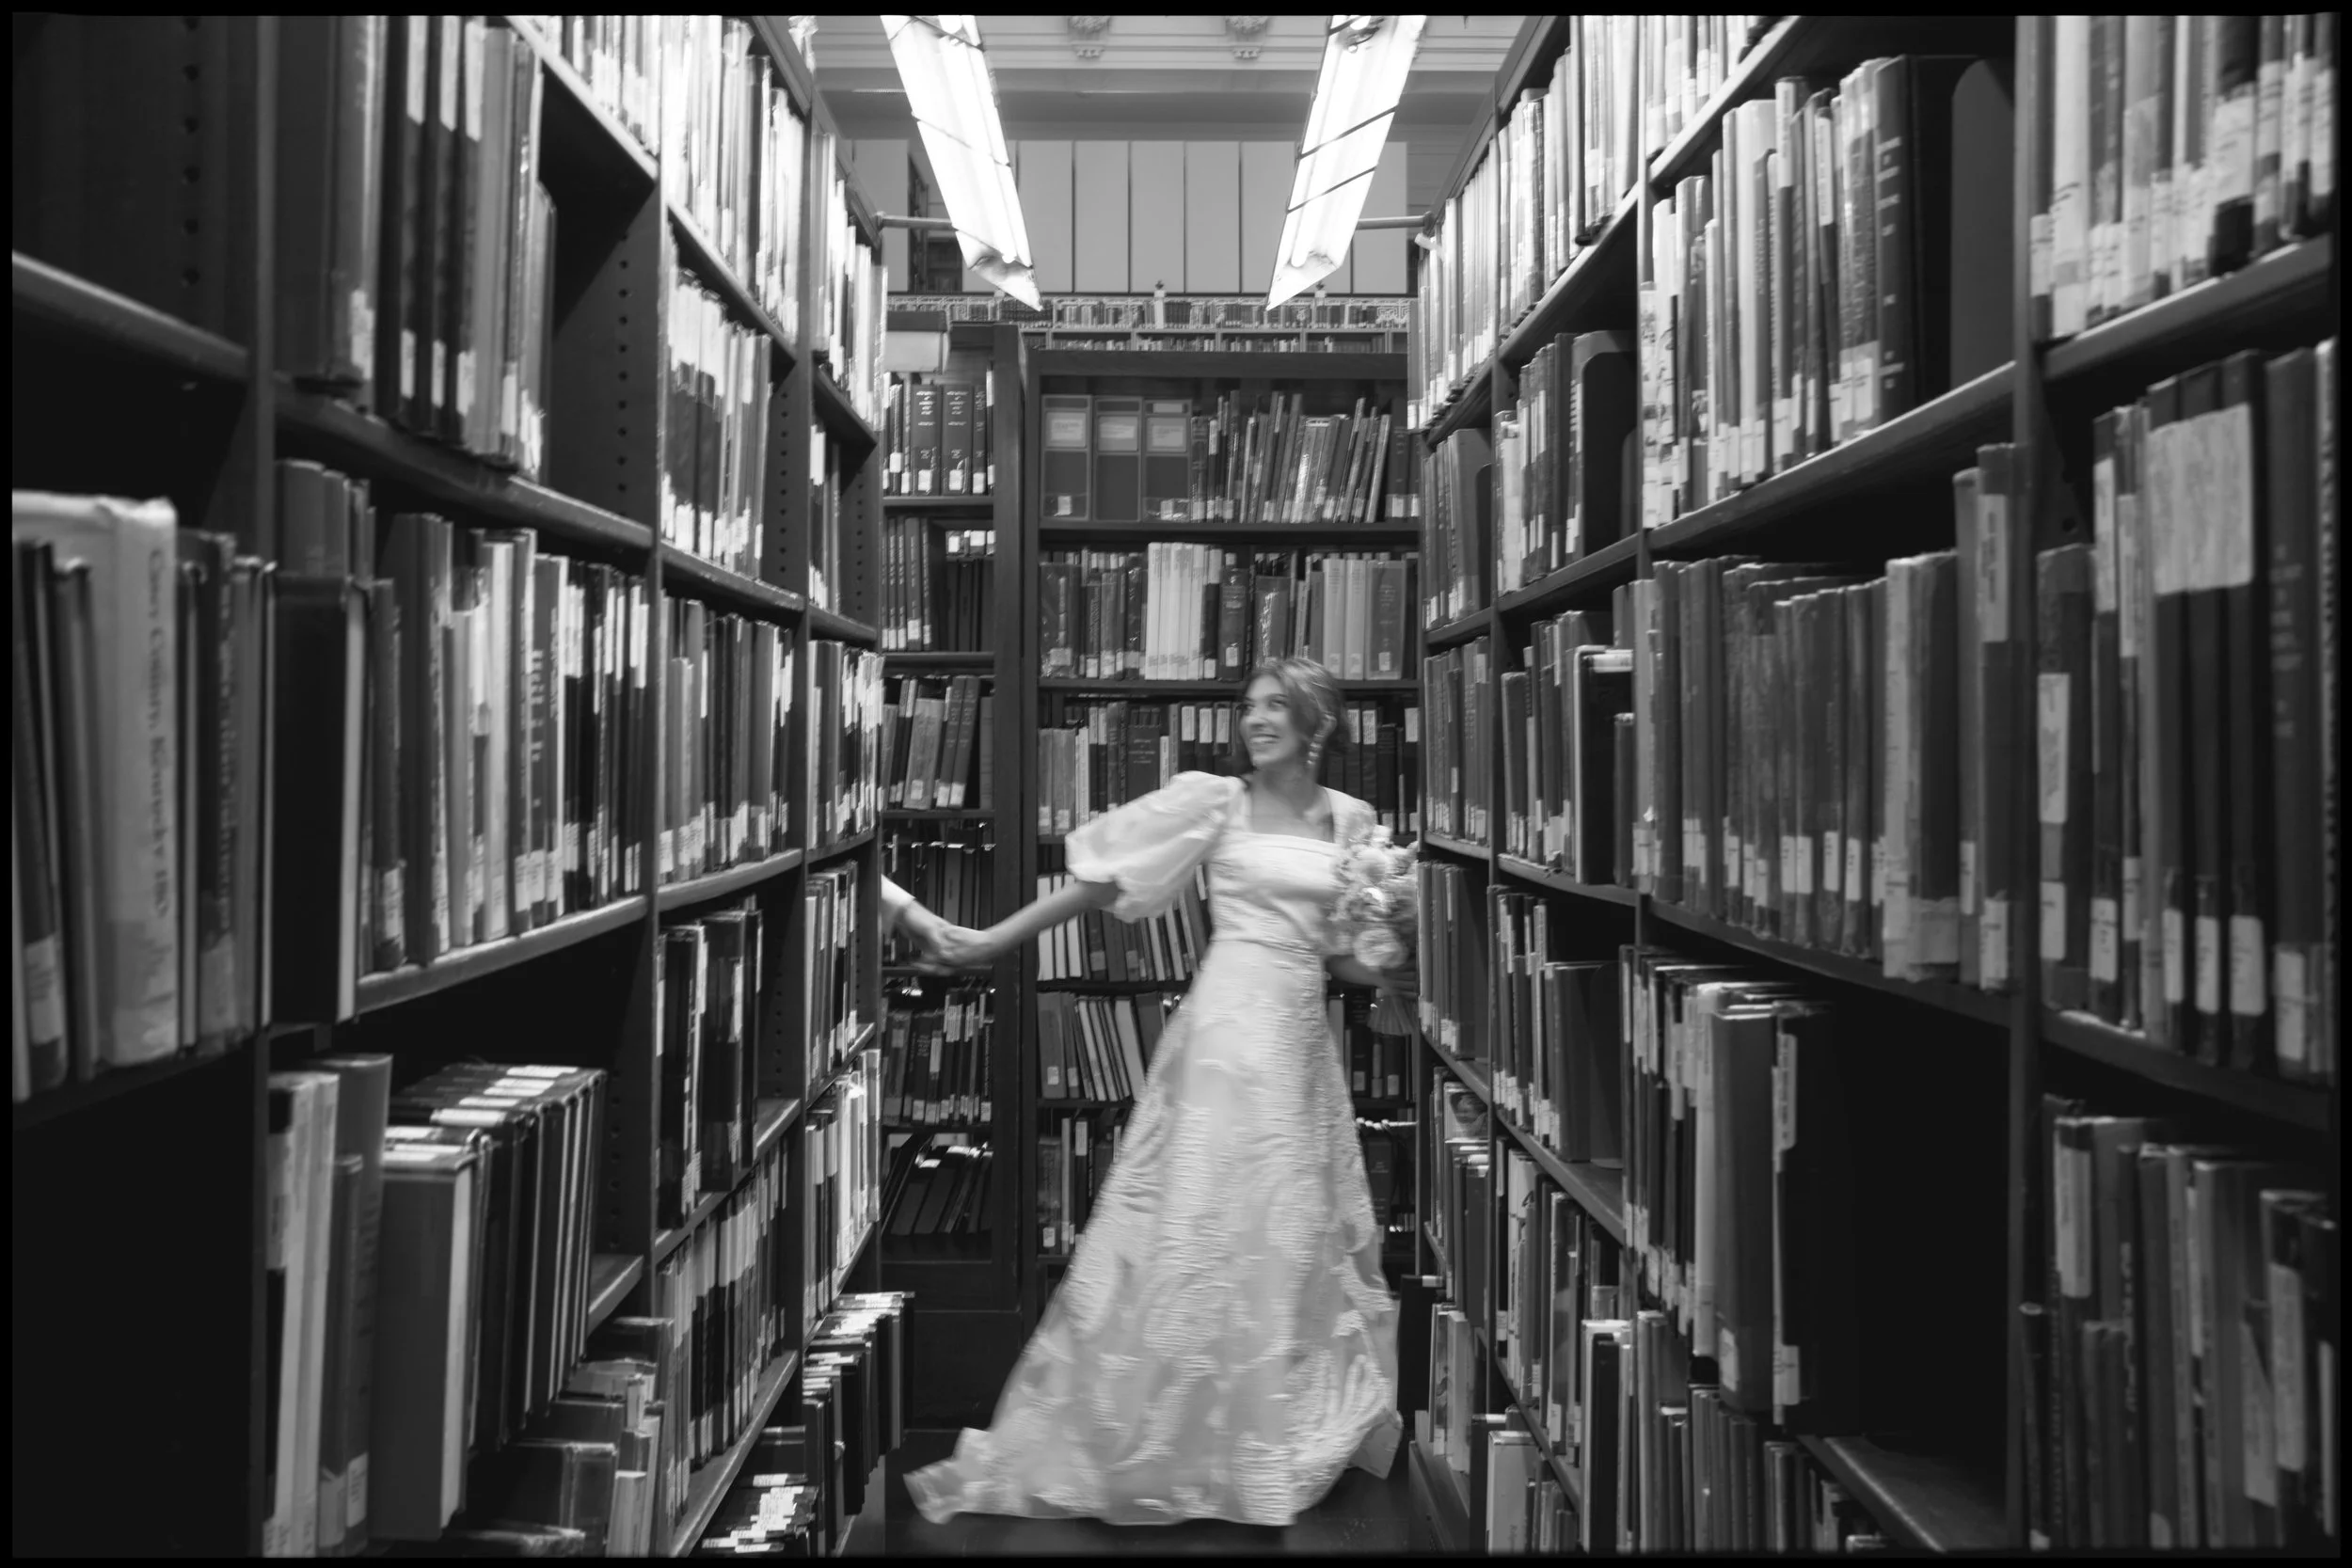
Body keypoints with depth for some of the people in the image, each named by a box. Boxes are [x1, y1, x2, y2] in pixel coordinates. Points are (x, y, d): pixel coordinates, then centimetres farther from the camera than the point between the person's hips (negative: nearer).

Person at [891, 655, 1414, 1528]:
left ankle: (1283, 1439, 26)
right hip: (1230, 1029, -5)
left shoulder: (1350, 820, 11)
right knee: (1203, 1230, -4)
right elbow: (1097, 881, -2)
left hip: (1303, 1039, 5)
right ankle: (1133, 1442, 8)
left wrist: (1391, 978, -3)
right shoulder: (1213, 801, -1)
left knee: (1298, 1238, 11)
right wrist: (986, 943, -5)